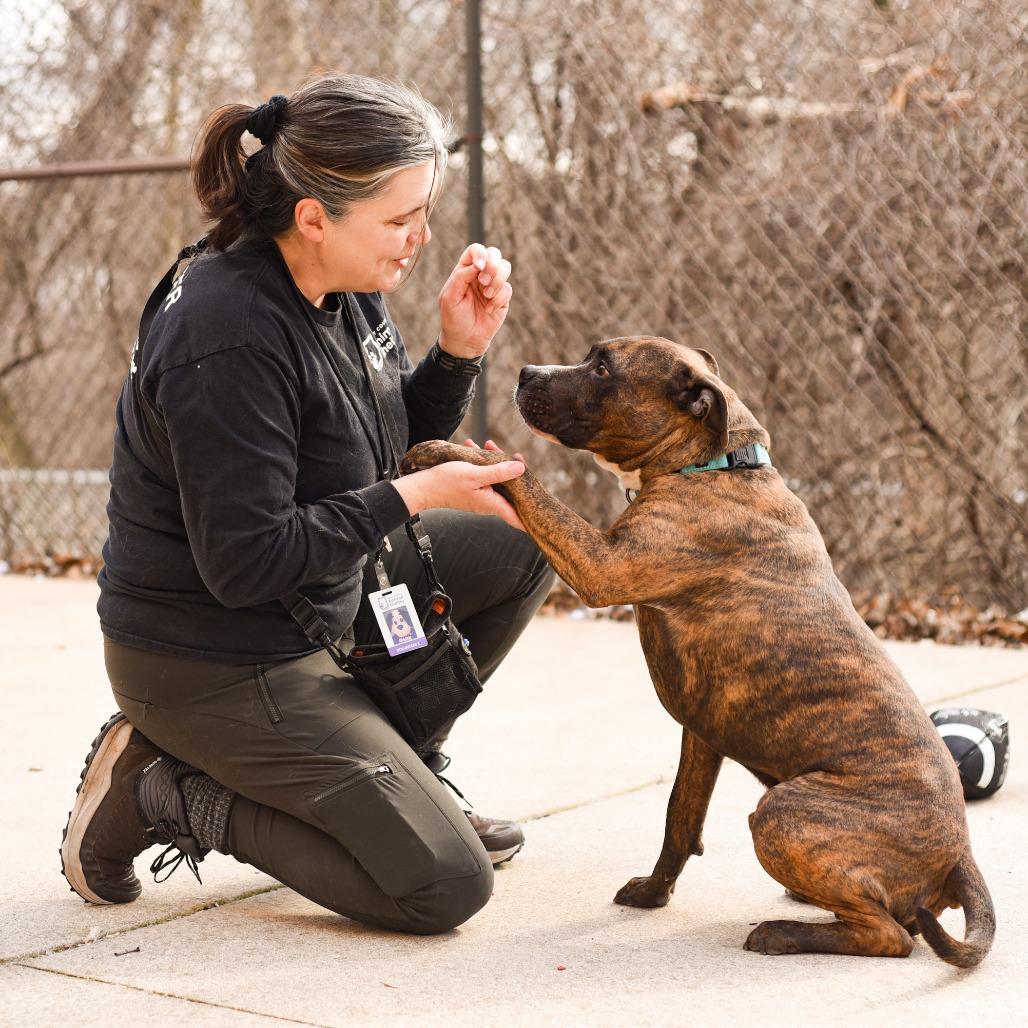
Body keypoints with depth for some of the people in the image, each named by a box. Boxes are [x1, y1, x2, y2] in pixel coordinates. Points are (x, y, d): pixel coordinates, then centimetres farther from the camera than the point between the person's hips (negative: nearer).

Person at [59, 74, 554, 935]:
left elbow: (393, 439, 12)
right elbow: (246, 564, -28)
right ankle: (167, 792, 1)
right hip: (216, 664, -9)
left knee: (521, 544, 10)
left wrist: (460, 349, -6)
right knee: (446, 887, -10)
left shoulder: (339, 289, -2)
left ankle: (395, 766, 18)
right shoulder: (232, 344, -30)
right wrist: (413, 497, -23)